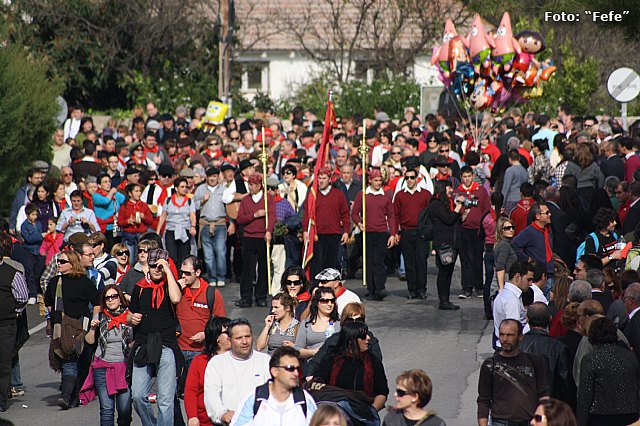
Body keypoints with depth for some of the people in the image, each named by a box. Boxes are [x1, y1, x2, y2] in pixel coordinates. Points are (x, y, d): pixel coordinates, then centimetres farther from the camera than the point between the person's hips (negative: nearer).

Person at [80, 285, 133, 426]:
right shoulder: (100, 318, 8)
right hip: (103, 368, 1)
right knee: (106, 409, -4)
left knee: (125, 410, -4)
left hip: (125, 367, -1)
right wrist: (93, 328, -3)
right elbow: (89, 341, 14)